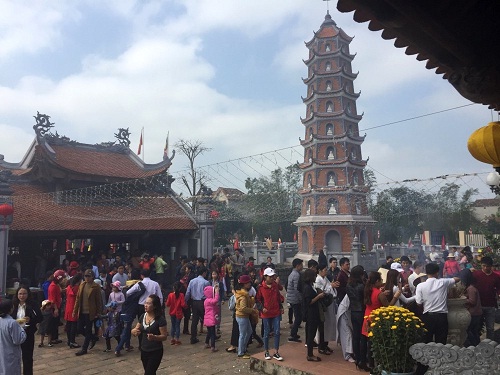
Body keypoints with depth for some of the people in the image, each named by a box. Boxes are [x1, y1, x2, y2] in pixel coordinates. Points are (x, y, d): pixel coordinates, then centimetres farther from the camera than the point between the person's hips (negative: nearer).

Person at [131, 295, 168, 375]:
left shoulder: (160, 319, -18)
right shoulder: (142, 316, -1)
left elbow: (164, 336, -15)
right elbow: (135, 330, 6)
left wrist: (154, 337, -34)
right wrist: (134, 331, -18)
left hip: (155, 352, -6)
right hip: (144, 351, 6)